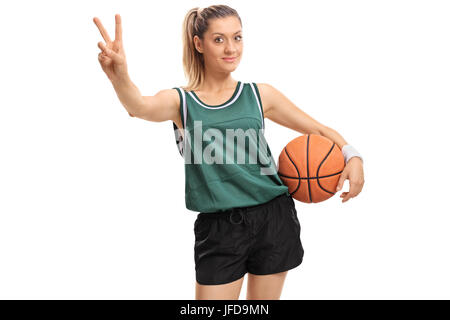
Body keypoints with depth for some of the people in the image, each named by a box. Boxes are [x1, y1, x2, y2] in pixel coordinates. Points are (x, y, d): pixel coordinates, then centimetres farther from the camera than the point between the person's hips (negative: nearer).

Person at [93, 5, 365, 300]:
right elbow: (141, 107, -24)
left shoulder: (260, 95, 4)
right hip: (218, 229, -2)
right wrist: (119, 76, -45)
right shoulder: (180, 101, -1)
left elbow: (319, 130, 11)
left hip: (273, 218, 2)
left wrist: (351, 155, -8)